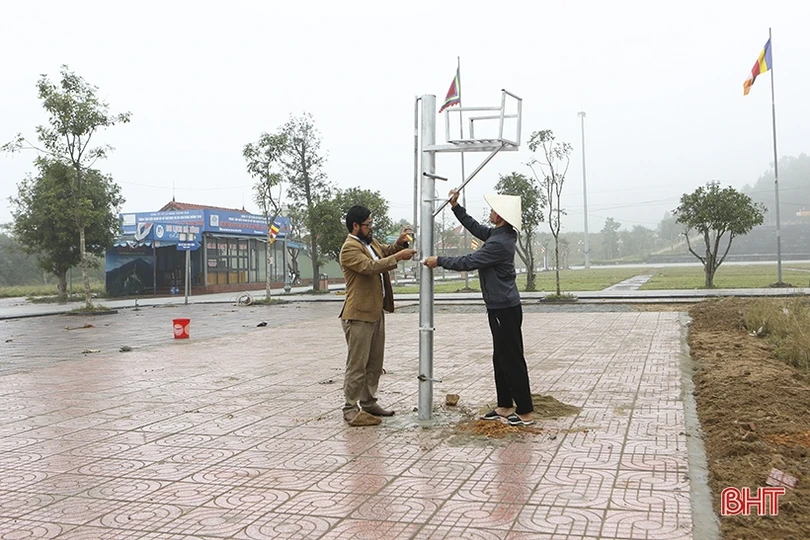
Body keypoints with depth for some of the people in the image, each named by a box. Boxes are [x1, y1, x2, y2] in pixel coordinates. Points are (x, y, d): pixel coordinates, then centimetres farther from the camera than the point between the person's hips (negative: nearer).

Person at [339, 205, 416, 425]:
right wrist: (398, 257, -26)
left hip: (376, 312, 10)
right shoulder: (349, 248, -16)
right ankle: (350, 409, 2)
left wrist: (400, 242, 8)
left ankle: (368, 402, 26)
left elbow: (386, 251, 28)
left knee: (375, 363, 16)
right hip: (359, 315, -10)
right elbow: (370, 266, -28)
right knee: (357, 364, -5)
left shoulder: (371, 242, 13)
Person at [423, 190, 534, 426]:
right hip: (500, 307, 10)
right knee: (501, 359, 15)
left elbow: (468, 262, -19)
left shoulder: (499, 243, -22)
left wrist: (439, 261, -7)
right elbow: (475, 227, 22)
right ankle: (505, 407, 24)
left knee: (512, 360, -4)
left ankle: (525, 413, 2)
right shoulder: (498, 234, 7)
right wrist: (455, 206, 17)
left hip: (505, 309, -10)